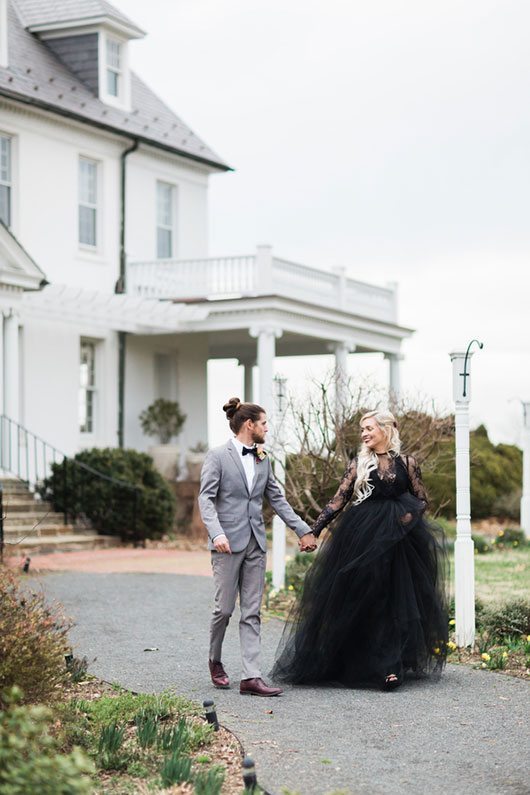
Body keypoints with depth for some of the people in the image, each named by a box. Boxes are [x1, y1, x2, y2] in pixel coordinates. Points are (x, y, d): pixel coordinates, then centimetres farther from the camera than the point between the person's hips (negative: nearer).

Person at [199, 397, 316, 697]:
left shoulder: (263, 459, 13)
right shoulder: (218, 456, -5)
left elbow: (277, 498, 17)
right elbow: (206, 498, -11)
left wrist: (303, 529, 13)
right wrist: (217, 533, -25)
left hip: (256, 542, 6)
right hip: (229, 542, -6)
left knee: (252, 613, 1)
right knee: (225, 607, 0)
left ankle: (251, 677, -1)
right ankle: (215, 661, 26)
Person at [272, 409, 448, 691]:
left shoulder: (406, 463, 5)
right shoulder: (359, 464, 5)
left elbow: (421, 499, 9)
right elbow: (339, 500, 3)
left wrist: (409, 517, -11)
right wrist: (314, 530, -4)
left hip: (396, 542, 0)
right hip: (362, 539, 0)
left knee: (395, 601, -1)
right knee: (361, 600, -1)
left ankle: (390, 667, 3)